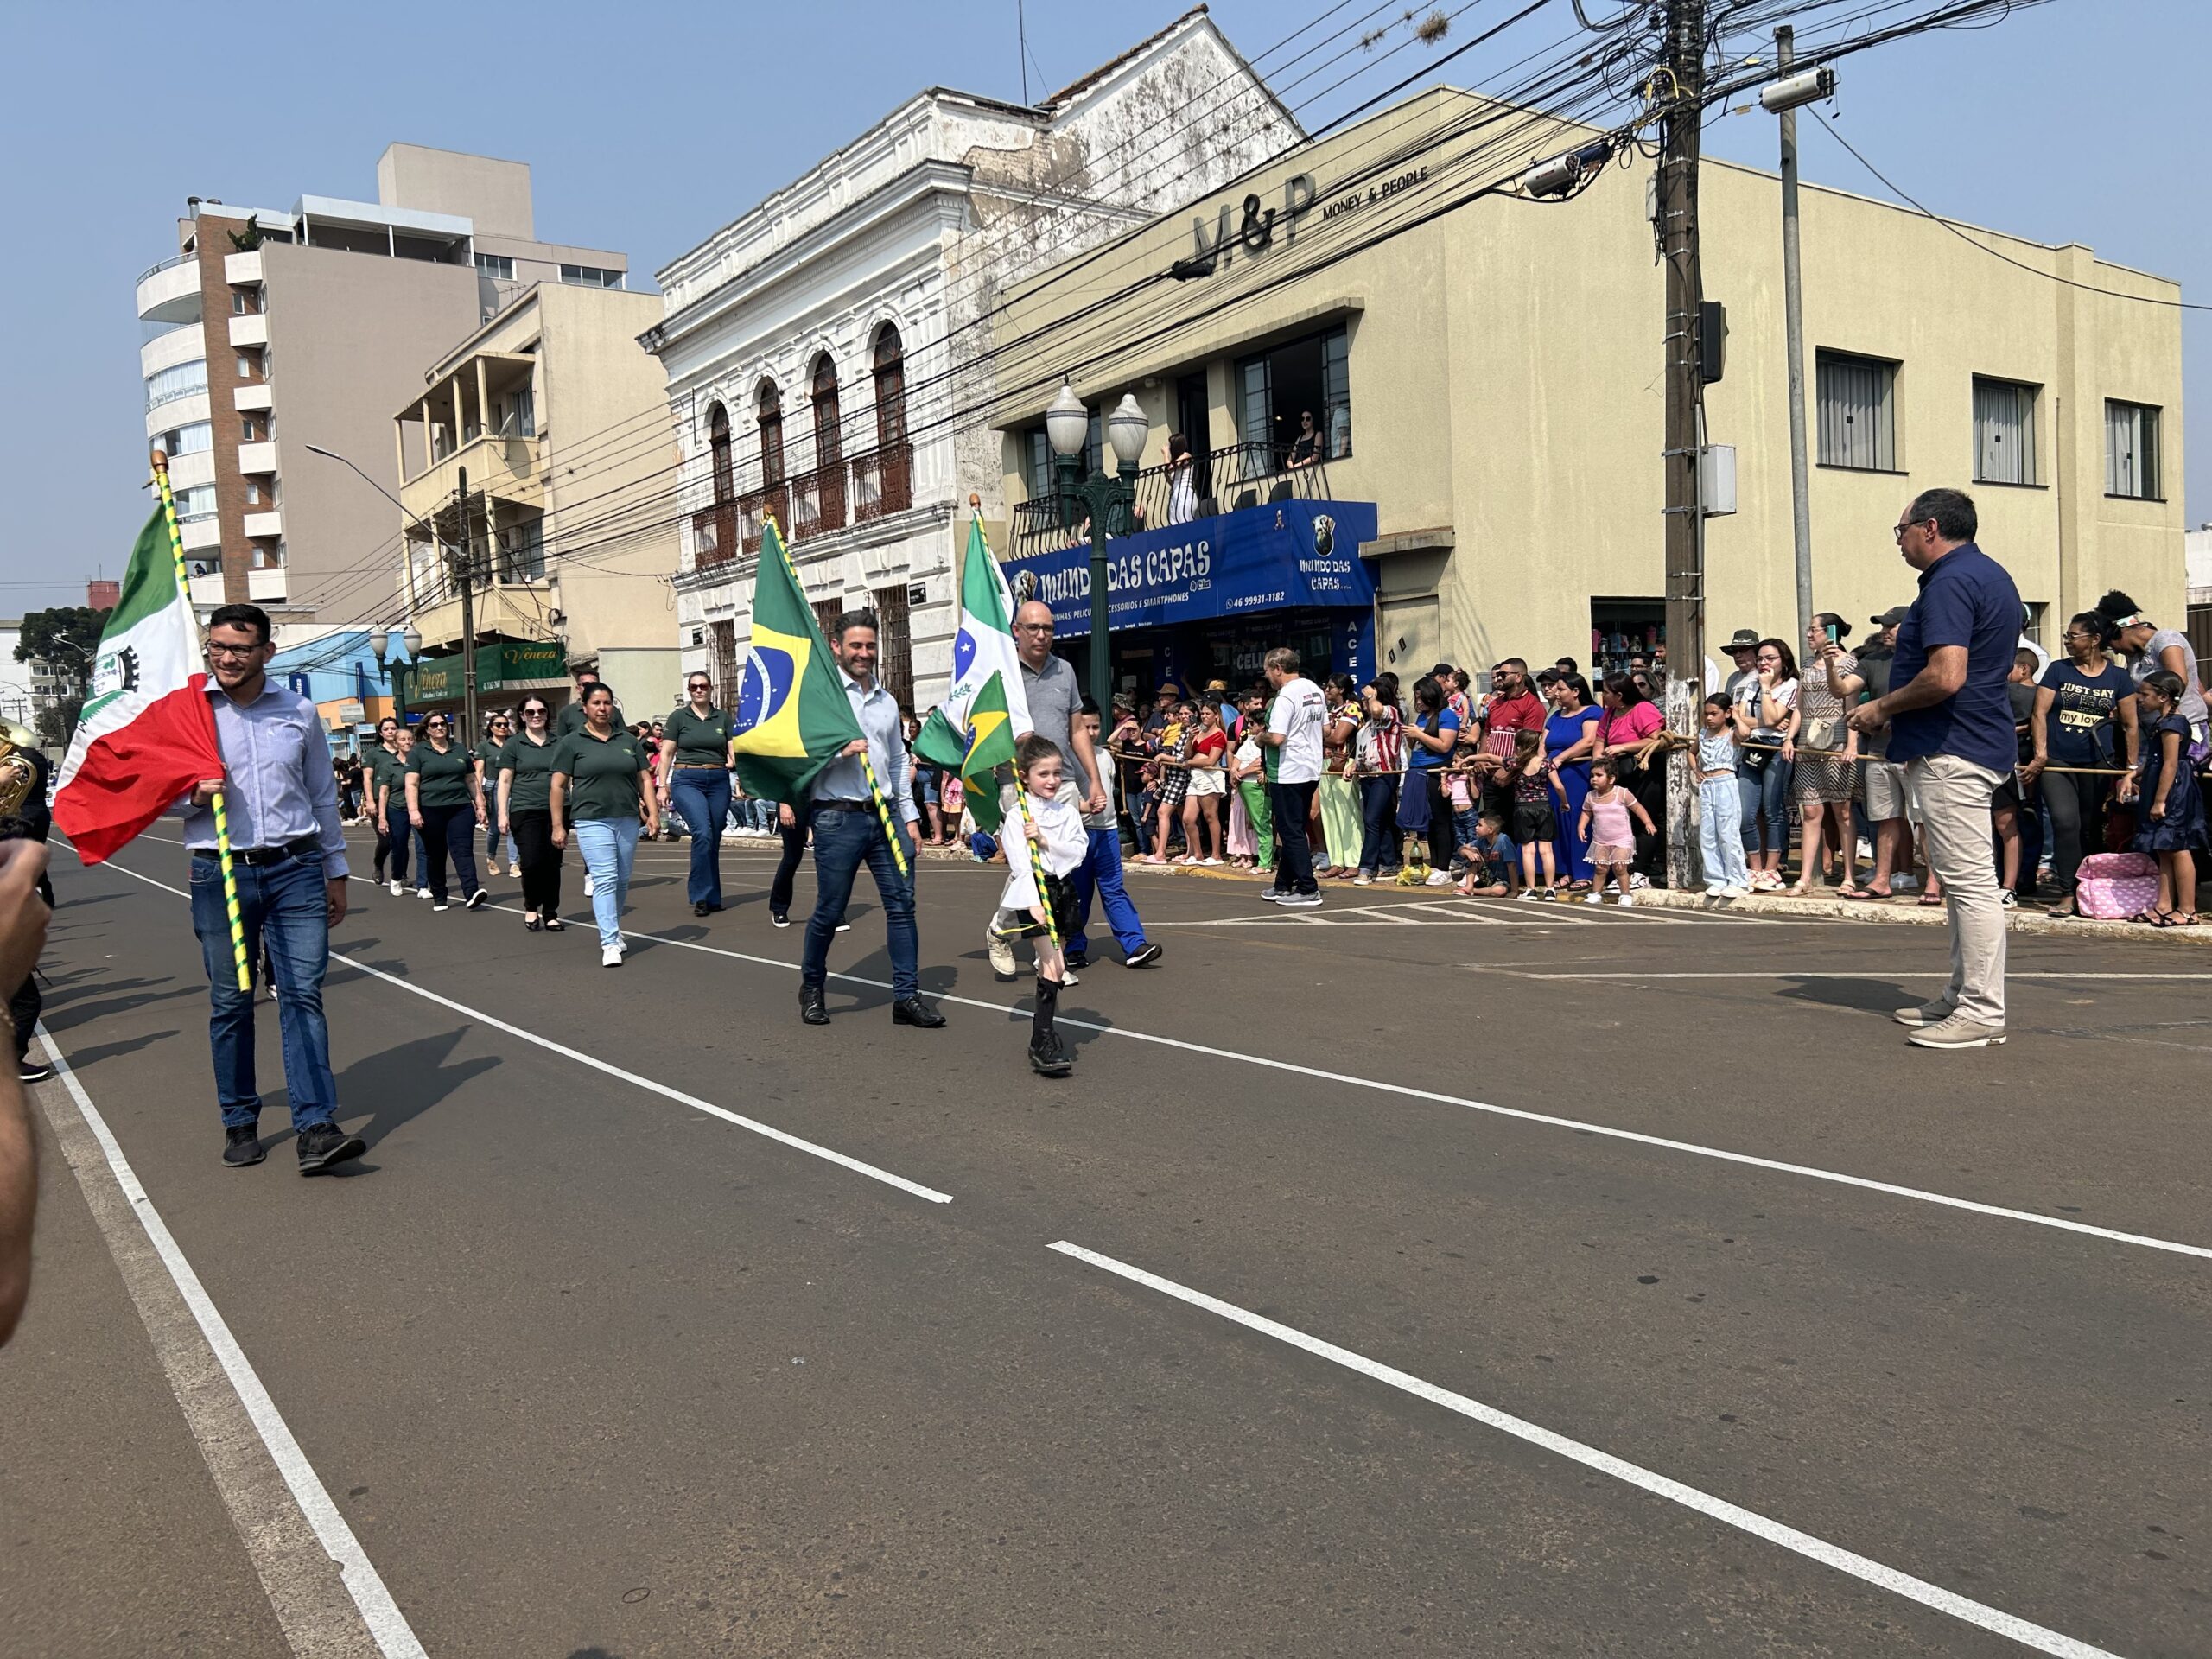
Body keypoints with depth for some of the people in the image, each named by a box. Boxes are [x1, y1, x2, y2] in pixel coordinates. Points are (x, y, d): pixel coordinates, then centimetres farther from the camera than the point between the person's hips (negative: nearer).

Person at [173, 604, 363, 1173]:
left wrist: (336, 871, 16)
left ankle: (315, 1127, -9)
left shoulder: (299, 712, 8)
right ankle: (239, 1123, 18)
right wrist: (194, 796, -13)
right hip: (221, 874, 0)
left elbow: (323, 796, 15)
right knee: (229, 1003, 6)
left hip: (296, 871, 0)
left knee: (303, 994, -6)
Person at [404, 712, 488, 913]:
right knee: (435, 855, 7)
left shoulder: (460, 751, 14)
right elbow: (411, 784, -3)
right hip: (430, 811, -1)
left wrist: (479, 805, 12)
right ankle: (438, 897, 17)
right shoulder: (417, 752, 3)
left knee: (463, 850, -11)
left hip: (461, 808, 2)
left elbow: (471, 780, 18)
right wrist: (413, 811, -13)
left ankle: (471, 893, -24)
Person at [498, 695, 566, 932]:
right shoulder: (514, 744, 6)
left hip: (555, 811, 2)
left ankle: (550, 913, 13)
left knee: (552, 864, 3)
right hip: (525, 812, -2)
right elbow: (504, 782, 4)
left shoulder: (558, 743, 13)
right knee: (531, 863, -10)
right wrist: (502, 813, -4)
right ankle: (531, 908, 12)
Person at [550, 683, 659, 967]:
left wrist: (653, 813, 3)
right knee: (605, 880, -13)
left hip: (627, 820, 4)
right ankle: (610, 943, -14)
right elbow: (558, 786, 1)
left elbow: (645, 779, 14)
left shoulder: (628, 740, 13)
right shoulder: (571, 743, 2)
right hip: (592, 821, -4)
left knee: (622, 881, 10)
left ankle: (612, 931, 28)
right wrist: (558, 826, -3)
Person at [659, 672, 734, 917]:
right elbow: (666, 753, 4)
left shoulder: (723, 718, 11)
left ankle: (712, 898, 16)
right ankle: (701, 896, -13)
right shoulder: (678, 717, 5)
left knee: (714, 841, 5)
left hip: (718, 781, 3)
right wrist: (663, 786, -3)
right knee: (702, 833, -20)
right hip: (687, 780, -3)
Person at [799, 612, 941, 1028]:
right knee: (829, 911, 3)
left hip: (886, 815, 5)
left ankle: (906, 996, 4)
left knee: (902, 903, -1)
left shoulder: (887, 700, 16)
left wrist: (909, 815, 15)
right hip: (838, 817, -5)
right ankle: (811, 987, 24)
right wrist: (839, 750, -19)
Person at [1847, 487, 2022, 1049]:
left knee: (1968, 880, -8)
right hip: (1980, 743, 11)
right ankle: (1963, 996, 24)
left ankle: (1982, 1012, -5)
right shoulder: (1992, 575, 18)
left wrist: (1882, 707, -12)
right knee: (1963, 878, 16)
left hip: (1950, 751, -11)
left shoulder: (1950, 582, -16)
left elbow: (1946, 676, -28)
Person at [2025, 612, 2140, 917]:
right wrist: (2040, 753, -12)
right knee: (2065, 823, -15)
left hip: (2097, 766, 1)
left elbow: (2130, 726, 5)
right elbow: (2040, 712, 0)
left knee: (2091, 831, 6)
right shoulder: (2058, 671, 5)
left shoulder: (2118, 677, 5)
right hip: (2056, 763, -1)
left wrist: (2131, 770, 1)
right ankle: (2067, 894, -11)